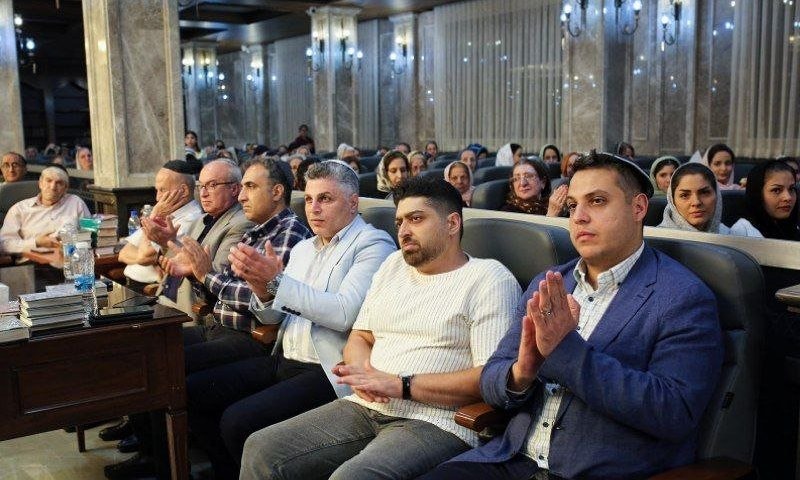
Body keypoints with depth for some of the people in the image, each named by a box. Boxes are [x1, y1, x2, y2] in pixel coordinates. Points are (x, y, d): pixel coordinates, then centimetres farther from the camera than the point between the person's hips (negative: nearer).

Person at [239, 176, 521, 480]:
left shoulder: (489, 279, -4)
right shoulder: (395, 264, 17)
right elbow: (359, 338, 19)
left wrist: (400, 385, -17)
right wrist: (364, 374, -6)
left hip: (434, 421, -6)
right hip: (365, 407, 7)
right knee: (261, 449, -8)